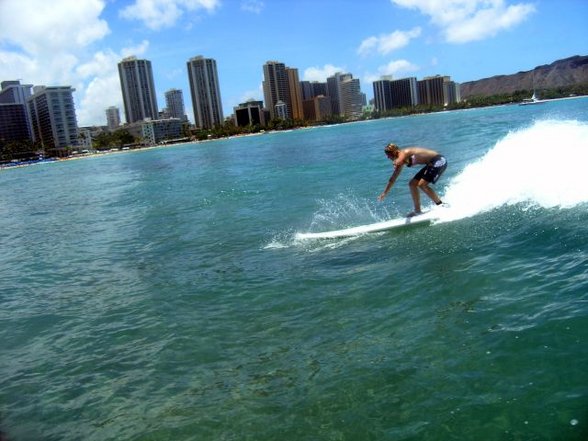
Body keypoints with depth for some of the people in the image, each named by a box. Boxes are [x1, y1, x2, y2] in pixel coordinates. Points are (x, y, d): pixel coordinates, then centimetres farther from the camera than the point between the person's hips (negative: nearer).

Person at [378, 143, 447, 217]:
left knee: (422, 184, -19)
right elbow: (394, 177, 14)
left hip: (439, 161, -10)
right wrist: (385, 192, 13)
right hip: (431, 164, 10)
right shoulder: (402, 160, 10)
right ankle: (418, 211, 14)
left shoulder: (404, 153, -18)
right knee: (412, 184, 8)